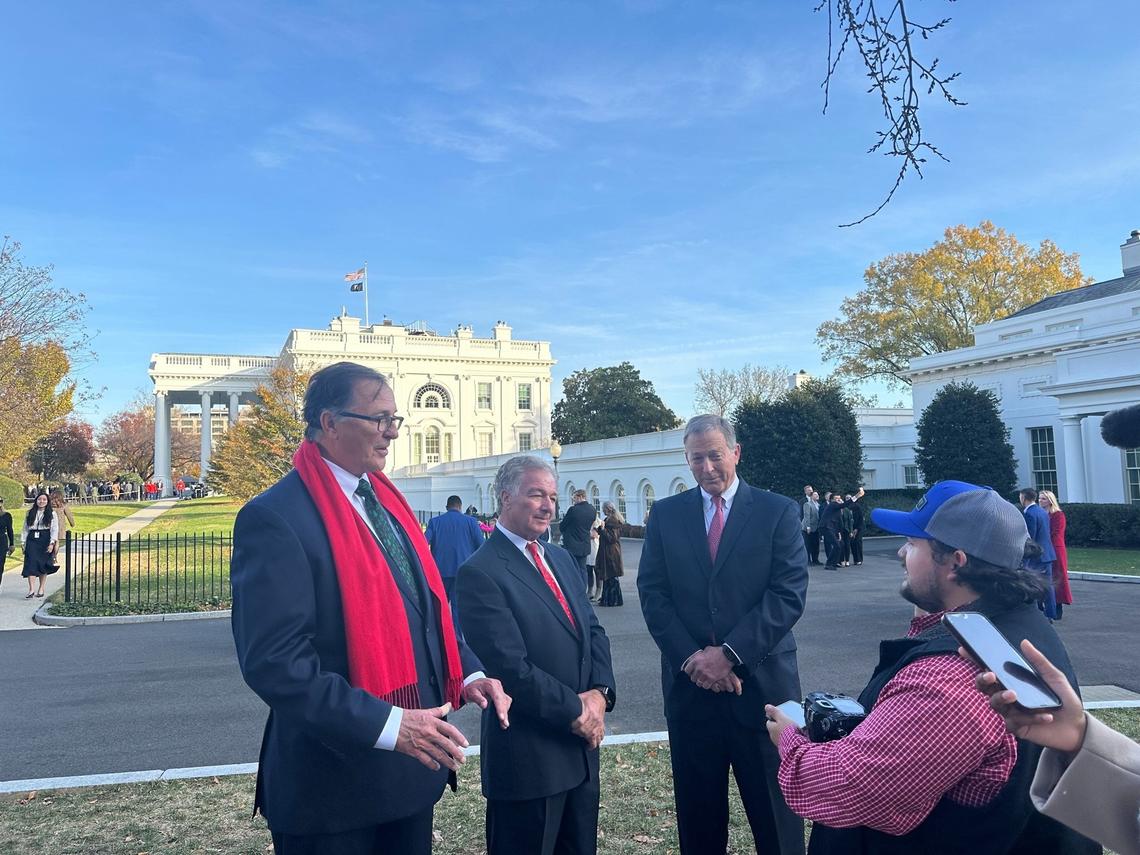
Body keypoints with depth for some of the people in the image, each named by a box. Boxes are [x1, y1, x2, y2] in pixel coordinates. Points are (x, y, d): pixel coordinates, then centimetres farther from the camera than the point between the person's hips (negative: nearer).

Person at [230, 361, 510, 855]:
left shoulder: (386, 502, 8)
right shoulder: (275, 517, -17)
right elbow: (273, 661, -23)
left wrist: (467, 673, -2)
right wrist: (386, 725, -26)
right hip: (334, 780, -7)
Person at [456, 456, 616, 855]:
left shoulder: (563, 558, 10)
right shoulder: (480, 572, -16)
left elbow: (593, 629, 10)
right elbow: (511, 668, -21)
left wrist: (600, 692, -7)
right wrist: (575, 710, -14)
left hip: (582, 744, 8)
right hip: (528, 755, -7)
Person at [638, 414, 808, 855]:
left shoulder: (778, 511, -2)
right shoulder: (666, 514, 5)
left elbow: (788, 595, -9)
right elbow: (652, 593, 1)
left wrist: (730, 653, -15)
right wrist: (690, 658, -11)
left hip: (761, 681, -2)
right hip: (690, 683, 2)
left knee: (776, 814, 9)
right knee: (697, 816, 15)